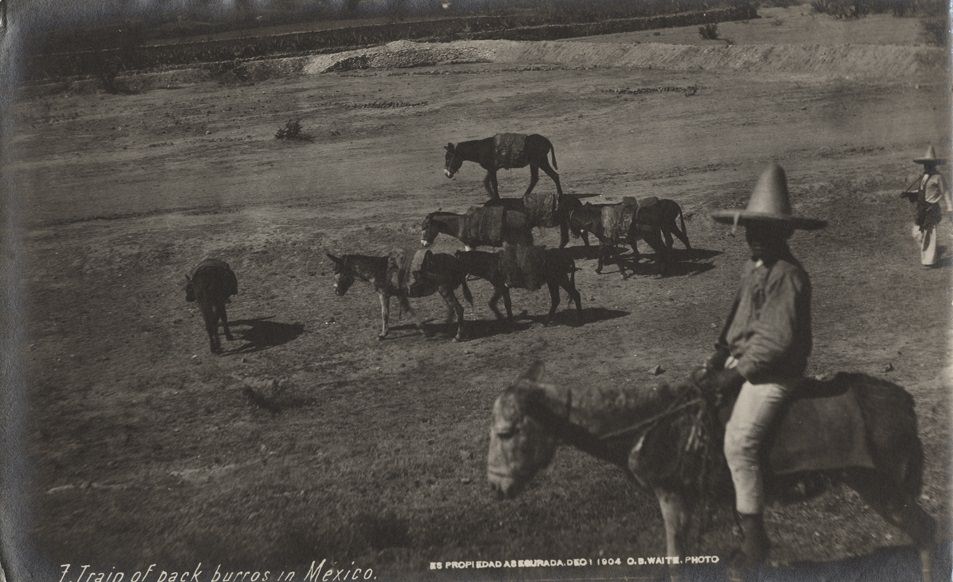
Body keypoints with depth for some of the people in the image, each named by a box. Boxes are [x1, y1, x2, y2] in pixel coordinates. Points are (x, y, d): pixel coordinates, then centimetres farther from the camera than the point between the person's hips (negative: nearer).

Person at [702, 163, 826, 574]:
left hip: (773, 372, -10)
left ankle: (754, 536, -13)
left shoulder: (787, 274, -18)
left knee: (739, 440, -23)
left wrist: (737, 373, -19)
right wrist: (721, 352, 5)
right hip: (743, 362, 10)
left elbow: (777, 340, -22)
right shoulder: (752, 268, 11)